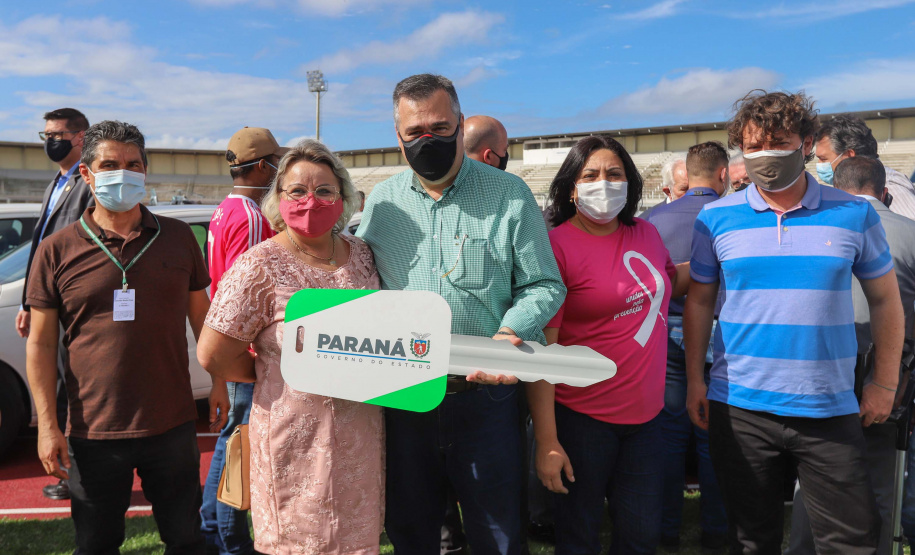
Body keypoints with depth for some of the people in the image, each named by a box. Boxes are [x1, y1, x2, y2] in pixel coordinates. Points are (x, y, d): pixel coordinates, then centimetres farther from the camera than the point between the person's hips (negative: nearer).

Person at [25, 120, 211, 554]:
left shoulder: (177, 237, 3)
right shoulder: (57, 250, -2)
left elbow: (201, 315, 10)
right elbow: (41, 343, 0)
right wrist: (47, 424, -4)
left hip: (172, 425, 1)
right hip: (93, 434, -1)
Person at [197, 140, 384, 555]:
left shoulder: (361, 255, 4)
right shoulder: (260, 266, -12)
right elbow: (213, 356, -11)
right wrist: (281, 375, -2)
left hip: (361, 431, 5)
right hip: (297, 436, -5)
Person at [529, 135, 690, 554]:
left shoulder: (646, 234, 5)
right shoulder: (557, 246, -13)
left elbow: (671, 282, 28)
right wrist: (546, 441, -19)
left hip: (645, 412, 6)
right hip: (583, 420, -5)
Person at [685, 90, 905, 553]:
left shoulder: (853, 214, 1)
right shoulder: (716, 218, 1)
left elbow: (885, 299, 9)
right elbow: (699, 302, 7)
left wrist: (885, 382, 5)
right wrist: (694, 379, 2)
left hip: (830, 410, 0)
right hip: (738, 407, 0)